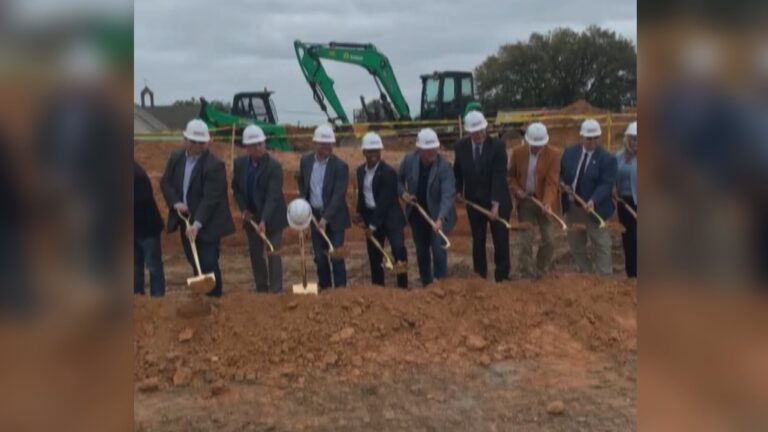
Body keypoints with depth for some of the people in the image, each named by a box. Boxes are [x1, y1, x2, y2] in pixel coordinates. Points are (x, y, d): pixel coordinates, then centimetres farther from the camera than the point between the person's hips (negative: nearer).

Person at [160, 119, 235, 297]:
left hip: (207, 223, -6)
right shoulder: (176, 157, 3)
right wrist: (175, 203, -11)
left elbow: (210, 199, -24)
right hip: (185, 219, 6)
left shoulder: (214, 165, -19)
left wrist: (197, 224, -31)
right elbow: (165, 182, 7)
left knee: (208, 263, -6)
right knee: (195, 262, 15)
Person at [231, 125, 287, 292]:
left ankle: (275, 291, 0)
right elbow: (235, 188, 10)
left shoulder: (274, 166, -19)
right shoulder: (239, 163, -2)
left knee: (273, 254, -5)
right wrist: (243, 209, -3)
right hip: (251, 216, 5)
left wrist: (264, 220, -34)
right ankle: (261, 290, 24)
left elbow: (273, 196, -25)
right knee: (255, 254, 11)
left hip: (271, 217, -5)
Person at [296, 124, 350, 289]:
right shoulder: (305, 160, -1)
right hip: (314, 215, 4)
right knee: (319, 257, 10)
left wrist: (326, 218, -27)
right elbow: (301, 182, 18)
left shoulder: (340, 166, -16)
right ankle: (324, 289, 22)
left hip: (334, 217, -4)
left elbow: (339, 195, -21)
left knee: (336, 256, -5)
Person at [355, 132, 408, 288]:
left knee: (398, 248, -19)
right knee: (374, 255, 9)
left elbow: (385, 200, -19)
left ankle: (403, 287, -11)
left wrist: (374, 223, -18)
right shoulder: (361, 170, 6)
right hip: (370, 215, 6)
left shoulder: (388, 172, -16)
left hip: (390, 216, -6)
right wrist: (360, 215, 11)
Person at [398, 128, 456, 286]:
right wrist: (403, 193, -11)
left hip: (437, 215, -4)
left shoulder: (444, 166, -22)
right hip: (416, 214, 4)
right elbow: (399, 179, 9)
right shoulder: (409, 160, -11)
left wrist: (440, 218, -44)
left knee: (439, 252, -10)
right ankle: (426, 286, 29)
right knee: (422, 253, 14)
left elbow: (448, 194, -31)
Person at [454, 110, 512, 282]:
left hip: (497, 201, -2)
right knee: (478, 240, 7)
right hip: (474, 201, 3)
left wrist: (496, 204, -26)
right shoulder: (461, 146, -4)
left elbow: (499, 176, -20)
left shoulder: (497, 146, -14)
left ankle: (502, 277, 11)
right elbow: (458, 171, 12)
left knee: (501, 240, 1)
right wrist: (458, 190, 2)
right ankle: (480, 277, 15)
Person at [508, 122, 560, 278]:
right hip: (525, 201, 1)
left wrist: (548, 202, -30)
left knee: (549, 239, 2)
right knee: (526, 239, 1)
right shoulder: (517, 152, -5)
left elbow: (552, 182, -17)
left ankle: (541, 271, 23)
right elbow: (510, 175, 9)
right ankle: (527, 273, 13)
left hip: (544, 202, -1)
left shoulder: (553, 155, -12)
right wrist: (516, 190, -8)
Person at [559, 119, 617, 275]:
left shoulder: (607, 158, -12)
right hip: (572, 207, 5)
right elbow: (560, 173, 12)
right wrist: (562, 183, -10)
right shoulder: (570, 151, 2)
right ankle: (586, 273, 32)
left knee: (602, 246, 2)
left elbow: (606, 184, -19)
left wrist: (593, 201, -34)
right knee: (575, 245, 16)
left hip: (593, 208, -5)